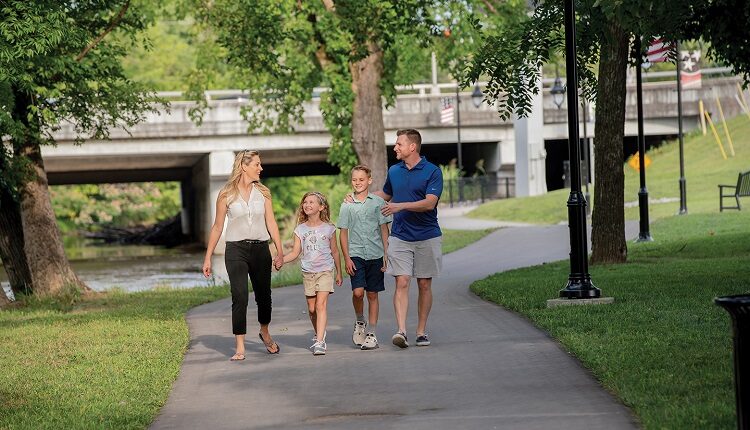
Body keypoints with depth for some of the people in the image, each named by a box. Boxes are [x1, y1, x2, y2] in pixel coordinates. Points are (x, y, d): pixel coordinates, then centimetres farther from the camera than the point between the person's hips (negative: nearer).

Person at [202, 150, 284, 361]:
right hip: (236, 250, -3)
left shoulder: (263, 192, 7)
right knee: (240, 298, -11)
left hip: (260, 249, 3)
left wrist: (280, 252, -6)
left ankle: (265, 333, 39)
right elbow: (217, 227, 4)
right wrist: (208, 258, 3)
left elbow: (271, 223, 4)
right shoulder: (226, 194, 0)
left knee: (264, 296, 11)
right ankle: (239, 347, -7)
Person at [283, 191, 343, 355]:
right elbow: (295, 252, 2)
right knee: (311, 308, 9)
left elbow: (334, 251, 8)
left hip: (325, 271, -3)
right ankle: (319, 334, 32)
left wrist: (338, 273, 13)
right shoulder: (300, 229, 4)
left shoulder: (328, 228, 0)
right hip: (308, 272, 3)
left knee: (321, 305, -15)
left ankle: (319, 342, -21)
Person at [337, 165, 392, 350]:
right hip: (356, 255, 0)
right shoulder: (347, 205, 5)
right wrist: (346, 258, -1)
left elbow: (384, 229, 6)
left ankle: (371, 334, 10)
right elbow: (343, 232, 6)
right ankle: (360, 322, 11)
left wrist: (386, 254, 0)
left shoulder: (378, 202, 3)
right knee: (358, 292, -15)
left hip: (375, 255, 0)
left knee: (372, 294, 4)